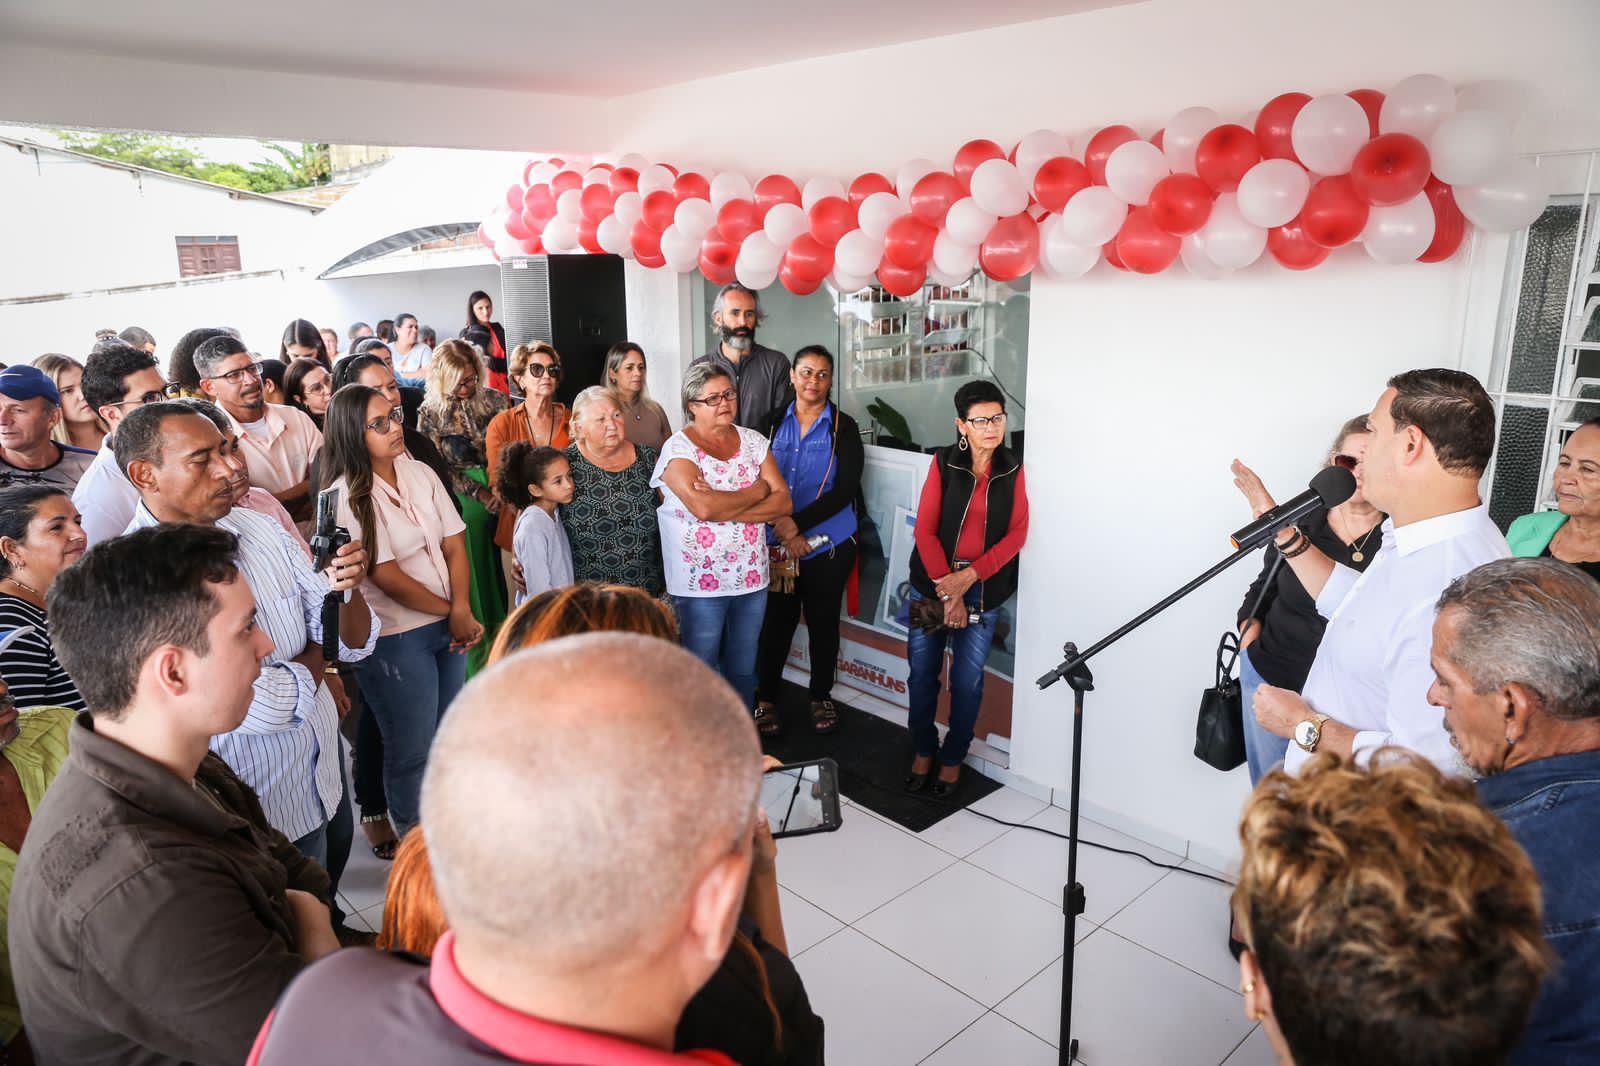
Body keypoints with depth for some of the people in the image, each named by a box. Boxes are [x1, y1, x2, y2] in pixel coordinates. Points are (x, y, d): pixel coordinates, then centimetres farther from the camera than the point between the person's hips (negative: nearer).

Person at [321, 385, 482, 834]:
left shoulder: (420, 473, 5)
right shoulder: (347, 497, -14)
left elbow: (455, 544, 2)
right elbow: (388, 577, -15)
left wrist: (462, 611, -11)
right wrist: (449, 613, -6)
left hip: (450, 625, 6)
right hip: (396, 637, -6)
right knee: (412, 750, 7)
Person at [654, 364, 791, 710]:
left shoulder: (753, 441, 5)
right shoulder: (678, 448, -10)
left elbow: (783, 502, -4)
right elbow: (703, 507, -26)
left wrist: (724, 509, -17)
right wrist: (757, 491, -12)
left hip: (751, 575, 5)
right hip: (701, 580, -4)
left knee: (744, 667, 17)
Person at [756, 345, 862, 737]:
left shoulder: (843, 427, -3)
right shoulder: (774, 424, 4)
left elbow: (846, 490, -11)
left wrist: (796, 524, -16)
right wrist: (784, 532, -12)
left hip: (829, 546, -1)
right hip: (778, 544, 1)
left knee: (823, 623, 11)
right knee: (776, 623, 7)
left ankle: (822, 697, 28)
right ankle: (766, 698, 23)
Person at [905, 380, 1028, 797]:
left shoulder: (1013, 469, 0)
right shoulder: (944, 462, -3)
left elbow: (1017, 533, -4)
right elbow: (925, 528, -6)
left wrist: (969, 577, -16)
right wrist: (947, 592, -13)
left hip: (984, 589, 0)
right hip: (932, 583, 0)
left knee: (967, 680, 3)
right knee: (922, 673, 7)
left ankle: (953, 759, 24)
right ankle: (923, 751, 28)